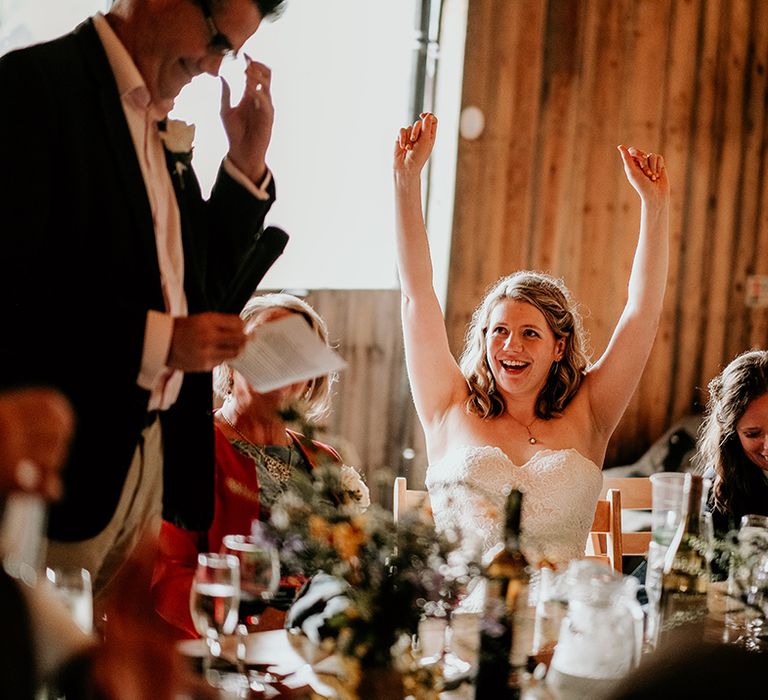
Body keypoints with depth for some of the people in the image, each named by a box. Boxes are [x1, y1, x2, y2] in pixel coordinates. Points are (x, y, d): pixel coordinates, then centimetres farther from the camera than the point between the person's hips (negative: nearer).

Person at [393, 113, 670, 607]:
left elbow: (643, 311, 8)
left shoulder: (586, 417, 10)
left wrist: (655, 204, 5)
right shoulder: (452, 412, 9)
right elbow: (417, 295, 6)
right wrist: (407, 180, 3)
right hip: (460, 618, 0)